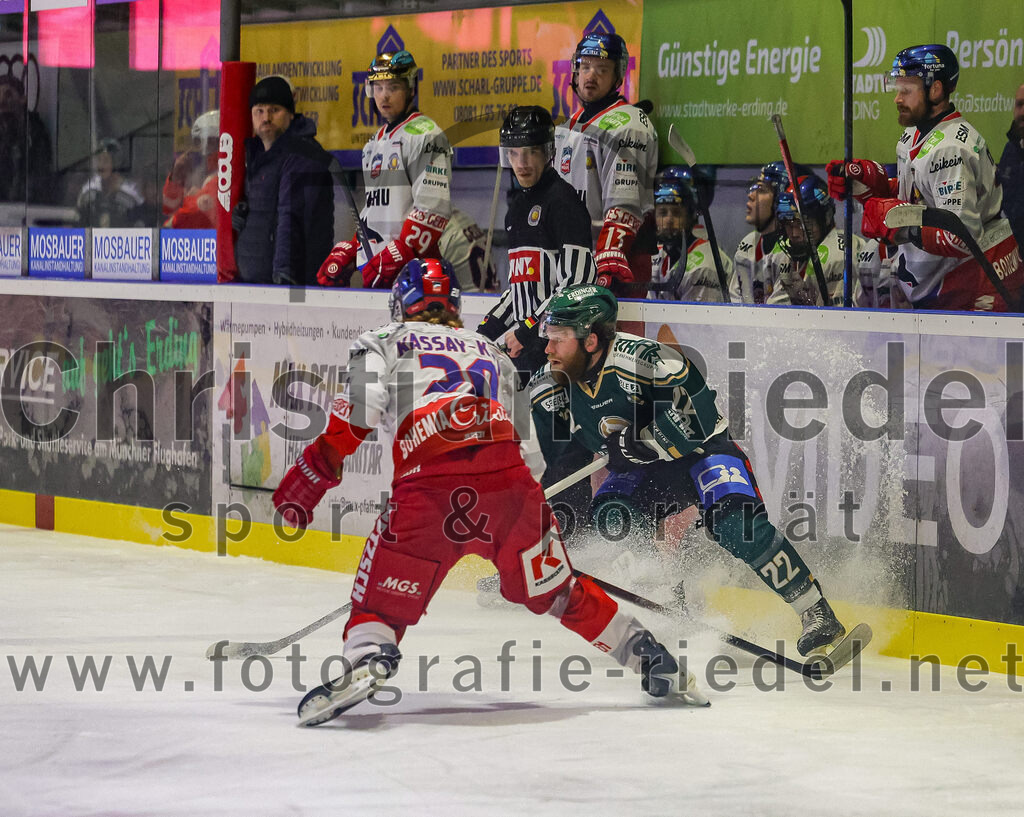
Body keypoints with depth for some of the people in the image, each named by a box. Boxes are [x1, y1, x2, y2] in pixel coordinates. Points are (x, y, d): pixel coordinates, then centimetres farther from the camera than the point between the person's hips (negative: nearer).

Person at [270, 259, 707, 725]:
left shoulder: (382, 342, 21)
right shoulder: (489, 351, 34)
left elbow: (359, 412, 2)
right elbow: (528, 449, 31)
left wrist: (311, 476, 6)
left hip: (430, 482, -4)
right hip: (510, 479, 4)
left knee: (385, 595, 5)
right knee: (554, 590, 21)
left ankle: (365, 660, -24)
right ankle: (652, 660, 20)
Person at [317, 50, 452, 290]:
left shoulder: (424, 134, -8)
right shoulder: (376, 143, 22)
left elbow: (433, 209, -17)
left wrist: (396, 257, -21)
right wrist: (347, 252, 18)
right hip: (374, 267, 8)